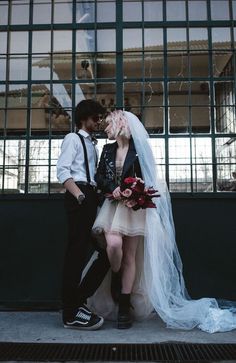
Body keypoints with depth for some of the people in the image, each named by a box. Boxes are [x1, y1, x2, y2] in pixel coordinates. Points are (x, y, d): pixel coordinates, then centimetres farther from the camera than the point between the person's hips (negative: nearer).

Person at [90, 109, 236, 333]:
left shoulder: (138, 150, -2)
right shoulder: (108, 150, 11)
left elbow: (146, 179, -1)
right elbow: (99, 177, 6)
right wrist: (112, 188, -13)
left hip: (133, 208, -2)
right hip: (113, 205, 3)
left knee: (130, 256, 1)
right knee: (114, 244, -22)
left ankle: (124, 306, 10)